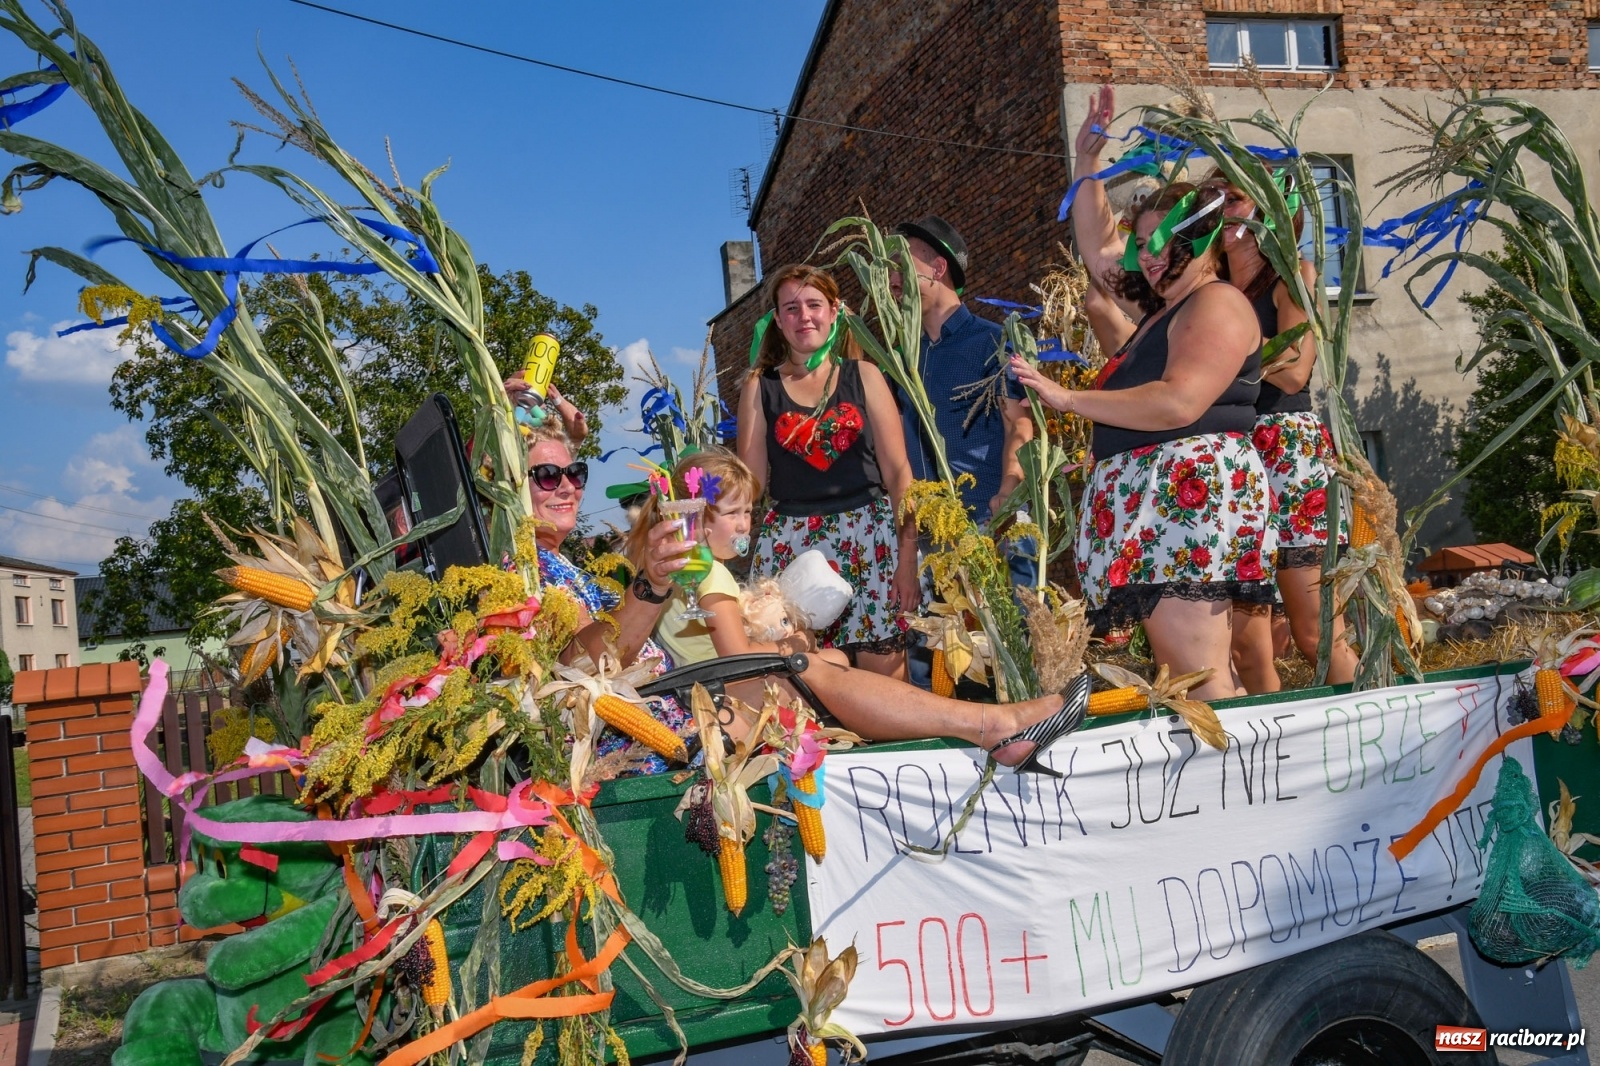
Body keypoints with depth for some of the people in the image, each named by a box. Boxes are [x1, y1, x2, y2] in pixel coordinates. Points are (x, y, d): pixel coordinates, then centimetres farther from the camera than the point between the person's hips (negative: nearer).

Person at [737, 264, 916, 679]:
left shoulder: (864, 376, 7)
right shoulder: (760, 387, 7)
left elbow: (898, 472, 3)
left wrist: (908, 555, -4)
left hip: (870, 539, 0)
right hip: (791, 546, 0)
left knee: (886, 674, -3)